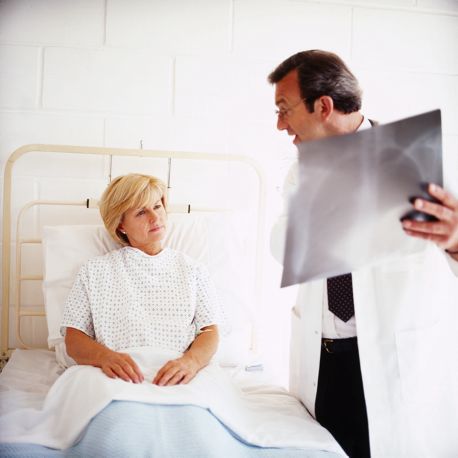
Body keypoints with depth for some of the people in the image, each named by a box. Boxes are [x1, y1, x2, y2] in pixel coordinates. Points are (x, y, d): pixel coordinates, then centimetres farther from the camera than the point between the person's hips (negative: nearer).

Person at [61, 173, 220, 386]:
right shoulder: (95, 271, 16)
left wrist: (191, 361, -16)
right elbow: (73, 340, 9)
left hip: (176, 379, 1)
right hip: (121, 378, -1)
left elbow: (210, 331, 10)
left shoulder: (192, 270, 20)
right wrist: (105, 356, -17)